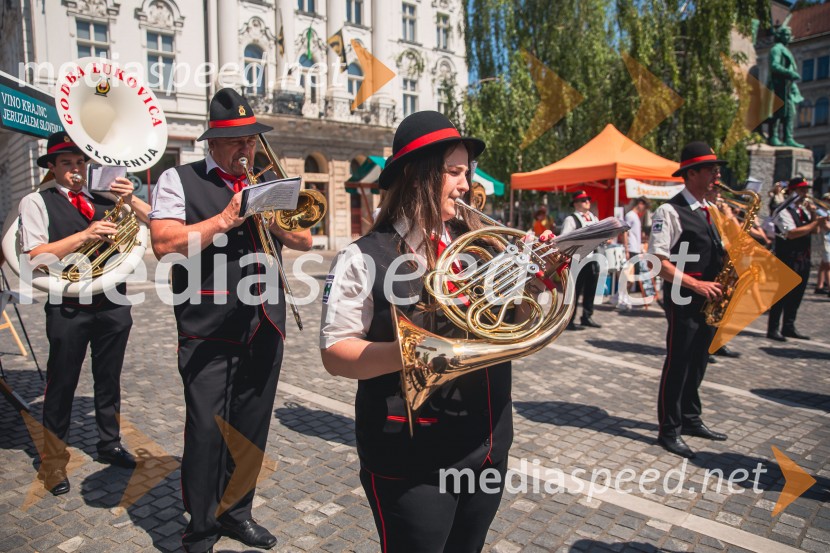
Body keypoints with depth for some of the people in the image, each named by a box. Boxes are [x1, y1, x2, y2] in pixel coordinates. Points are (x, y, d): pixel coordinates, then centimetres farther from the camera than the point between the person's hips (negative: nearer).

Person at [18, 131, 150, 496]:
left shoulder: (105, 200, 8)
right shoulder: (36, 202, -1)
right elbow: (37, 256, -12)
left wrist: (131, 200, -11)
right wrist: (85, 235, -20)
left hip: (113, 304, 3)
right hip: (68, 309, -3)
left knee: (109, 379, 16)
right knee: (62, 384, 8)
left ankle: (110, 444, 34)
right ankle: (53, 463, 24)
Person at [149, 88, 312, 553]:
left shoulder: (270, 182, 15)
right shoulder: (179, 181, 2)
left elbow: (304, 240, 7)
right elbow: (165, 244, -12)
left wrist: (274, 217, -10)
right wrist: (225, 219, -15)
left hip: (265, 327, 5)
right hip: (208, 333, -4)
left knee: (251, 428, 13)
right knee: (206, 431, -1)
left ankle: (236, 511, 32)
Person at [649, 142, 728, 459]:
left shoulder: (712, 210, 14)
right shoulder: (669, 211, -13)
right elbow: (661, 263, -18)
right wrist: (696, 284, -22)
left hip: (708, 300, 8)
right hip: (683, 301, -8)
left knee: (697, 363, 17)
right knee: (677, 364, 0)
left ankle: (691, 419, 32)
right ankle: (669, 431, 13)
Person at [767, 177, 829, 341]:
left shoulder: (804, 210, 15)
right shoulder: (783, 211, -11)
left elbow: (815, 230, 10)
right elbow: (792, 233, -23)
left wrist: (813, 214, -4)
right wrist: (816, 222, -20)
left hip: (803, 259, 8)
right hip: (787, 260, -8)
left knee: (796, 294, 11)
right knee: (781, 295, -4)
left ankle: (789, 327, 20)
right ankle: (773, 329, 2)